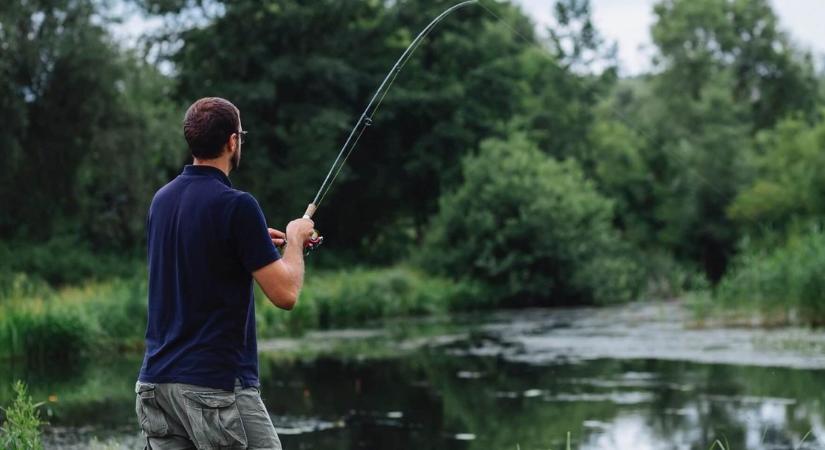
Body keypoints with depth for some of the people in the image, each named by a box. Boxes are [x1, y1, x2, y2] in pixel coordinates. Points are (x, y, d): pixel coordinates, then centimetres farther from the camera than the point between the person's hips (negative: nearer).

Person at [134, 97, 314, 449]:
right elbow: (285, 293, -12)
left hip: (157, 380, 8)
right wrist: (295, 239, 5)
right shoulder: (236, 205, -14)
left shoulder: (162, 199, 10)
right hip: (216, 385, -8)